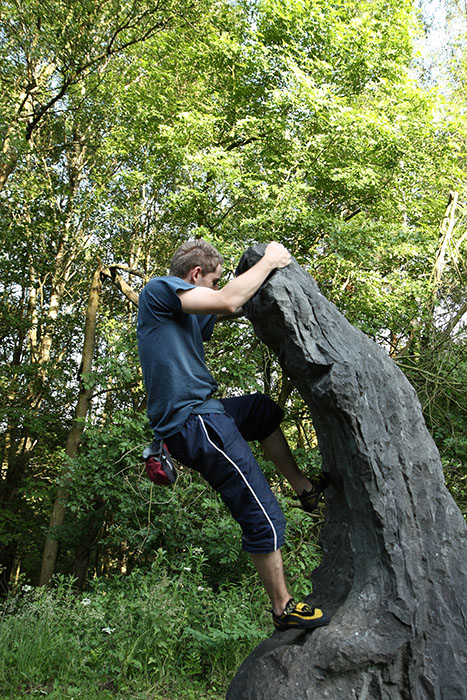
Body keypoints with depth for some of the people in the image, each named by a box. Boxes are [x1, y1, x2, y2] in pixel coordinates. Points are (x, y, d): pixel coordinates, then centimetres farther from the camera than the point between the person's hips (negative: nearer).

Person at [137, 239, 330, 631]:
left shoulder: (189, 313, 19)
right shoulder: (159, 289, -9)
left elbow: (233, 311, 30)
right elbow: (227, 302, -21)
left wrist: (271, 275, 21)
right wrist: (268, 262, -9)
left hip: (200, 414, 11)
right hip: (193, 422, -11)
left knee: (264, 410, 34)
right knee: (264, 519, -7)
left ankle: (304, 487, 32)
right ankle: (283, 607, 8)